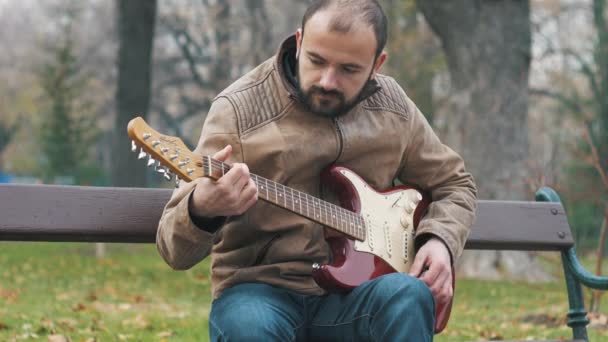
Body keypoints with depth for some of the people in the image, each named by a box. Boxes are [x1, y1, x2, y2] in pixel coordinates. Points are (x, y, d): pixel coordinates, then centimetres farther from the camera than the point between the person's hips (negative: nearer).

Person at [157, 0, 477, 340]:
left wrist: (440, 241, 2)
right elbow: (176, 248, -13)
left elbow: (454, 184, 24)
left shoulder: (392, 107, 6)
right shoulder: (239, 109, -9)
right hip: (263, 290, -3)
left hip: (353, 291, 4)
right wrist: (202, 211, -38)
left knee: (407, 294, -31)